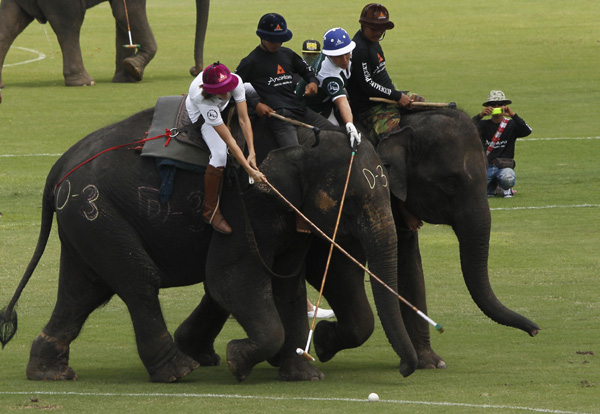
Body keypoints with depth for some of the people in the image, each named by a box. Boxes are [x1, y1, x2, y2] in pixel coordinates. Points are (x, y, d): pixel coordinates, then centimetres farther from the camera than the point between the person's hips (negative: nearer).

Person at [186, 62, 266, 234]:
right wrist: (249, 170, -44)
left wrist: (252, 152, -38)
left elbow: (244, 119, -31)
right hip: (200, 114, -6)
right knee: (220, 155, -26)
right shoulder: (201, 98, -45)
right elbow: (229, 140, -43)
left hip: (223, 106, 6)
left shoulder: (236, 81, -36)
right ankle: (211, 210, -14)